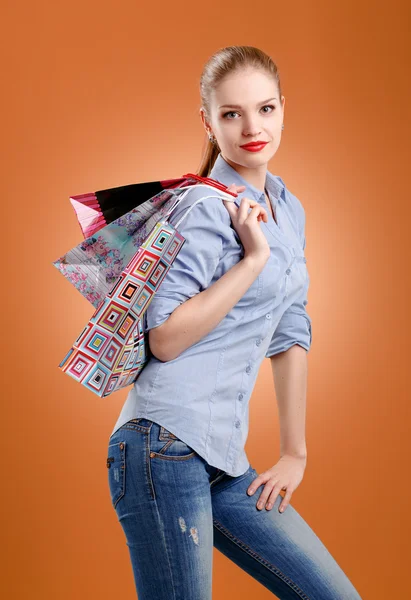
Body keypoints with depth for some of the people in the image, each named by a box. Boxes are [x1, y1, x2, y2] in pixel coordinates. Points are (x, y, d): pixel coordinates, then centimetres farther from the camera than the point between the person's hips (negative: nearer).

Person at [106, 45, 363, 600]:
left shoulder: (288, 209, 14)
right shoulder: (207, 210, -9)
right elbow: (165, 337, -17)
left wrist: (295, 452, 16)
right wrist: (253, 257, -16)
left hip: (225, 461, 8)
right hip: (166, 445, -8)